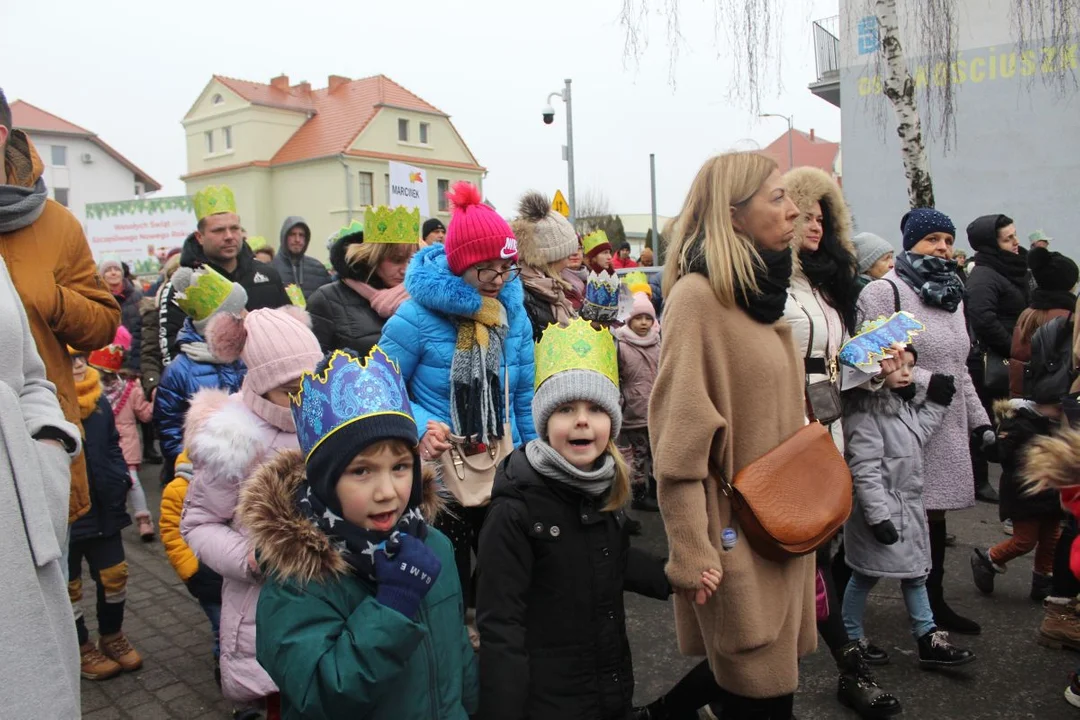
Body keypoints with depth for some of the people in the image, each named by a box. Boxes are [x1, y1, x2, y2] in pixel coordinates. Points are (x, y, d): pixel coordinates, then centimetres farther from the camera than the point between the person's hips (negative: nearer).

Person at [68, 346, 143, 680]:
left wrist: (120, 479, 6)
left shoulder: (98, 399, 3)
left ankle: (112, 637, 36)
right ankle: (81, 650, 30)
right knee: (69, 586, 12)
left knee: (114, 574, 15)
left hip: (102, 509, 6)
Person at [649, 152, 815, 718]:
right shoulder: (698, 296, -18)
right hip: (736, 539, -8)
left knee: (772, 673, 17)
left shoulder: (761, 291, 10)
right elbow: (679, 442, -20)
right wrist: (691, 558, -19)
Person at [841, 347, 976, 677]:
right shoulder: (865, 414, -22)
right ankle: (852, 638, 22)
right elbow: (864, 470, -25)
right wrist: (878, 516, -25)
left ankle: (929, 641, 25)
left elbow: (916, 437, 19)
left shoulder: (903, 406, 7)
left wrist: (936, 404, 10)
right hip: (880, 507, -9)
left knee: (915, 571, 14)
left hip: (908, 505, 9)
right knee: (867, 574, 6)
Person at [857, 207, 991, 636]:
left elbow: (959, 368, 22)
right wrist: (929, 382, -18)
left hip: (947, 427, 8)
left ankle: (934, 603, 25)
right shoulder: (884, 291, -9)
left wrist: (979, 419, 19)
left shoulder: (952, 295, 19)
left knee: (934, 513, 13)